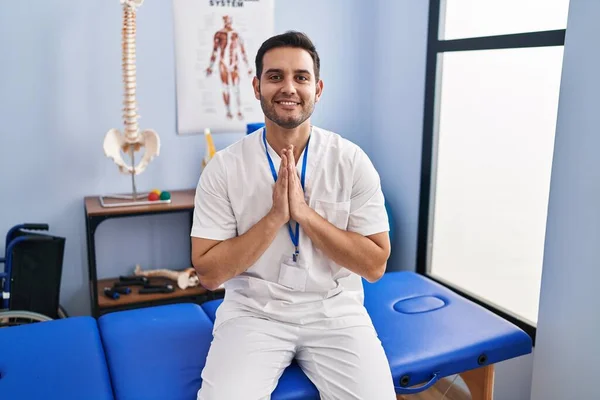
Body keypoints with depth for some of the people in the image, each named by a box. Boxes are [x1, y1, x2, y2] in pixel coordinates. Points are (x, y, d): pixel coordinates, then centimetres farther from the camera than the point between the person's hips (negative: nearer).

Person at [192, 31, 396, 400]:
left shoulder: (352, 161, -6)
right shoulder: (224, 167, -7)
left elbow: (375, 265, -7)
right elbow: (209, 274, -8)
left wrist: (305, 213, -18)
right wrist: (275, 217, -19)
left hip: (335, 310, 1)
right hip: (253, 312, 0)